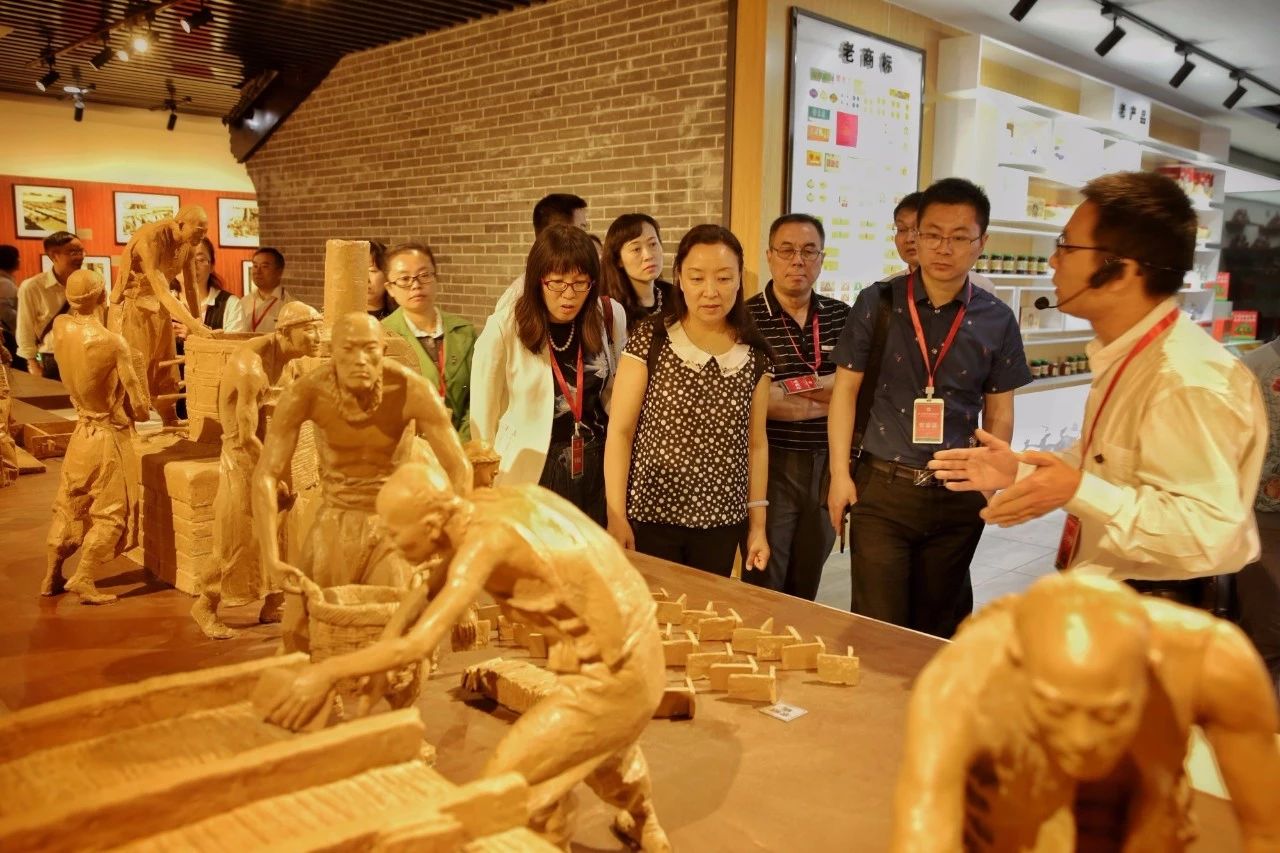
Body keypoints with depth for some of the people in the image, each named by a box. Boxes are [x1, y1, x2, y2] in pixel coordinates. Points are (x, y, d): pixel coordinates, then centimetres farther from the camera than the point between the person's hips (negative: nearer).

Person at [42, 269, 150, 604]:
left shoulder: (60, 328, -8)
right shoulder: (113, 342, -24)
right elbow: (137, 401, -14)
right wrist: (142, 411, 5)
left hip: (81, 431, 7)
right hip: (110, 436, -6)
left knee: (68, 506, 18)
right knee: (110, 513, 6)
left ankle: (52, 576, 27)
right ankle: (83, 580, 5)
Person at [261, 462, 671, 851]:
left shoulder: (485, 539, -26)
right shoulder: (481, 505, -1)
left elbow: (417, 645, -30)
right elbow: (433, 593, 10)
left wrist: (327, 672, -21)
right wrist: (371, 663, 5)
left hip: (614, 671, -10)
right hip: (634, 645, 10)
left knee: (509, 780, 0)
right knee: (602, 739, 36)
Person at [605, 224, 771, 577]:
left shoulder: (754, 355, 3)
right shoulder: (651, 339, -6)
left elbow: (756, 443, 8)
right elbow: (620, 431, -6)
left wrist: (757, 525, 8)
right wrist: (616, 515, -11)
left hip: (722, 523, 3)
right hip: (650, 516, -3)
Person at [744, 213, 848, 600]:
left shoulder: (842, 317, 7)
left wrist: (788, 389, -10)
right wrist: (829, 397, -8)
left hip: (828, 466, 5)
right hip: (771, 465, -4)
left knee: (806, 588, 17)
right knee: (764, 586, 2)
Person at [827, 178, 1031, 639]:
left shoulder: (997, 320, 2)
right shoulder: (877, 303, -3)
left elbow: (999, 412, 8)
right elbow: (846, 388, 0)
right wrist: (840, 473, -3)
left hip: (958, 495, 2)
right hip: (882, 487, -2)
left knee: (940, 630, 15)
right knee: (877, 628, 1)